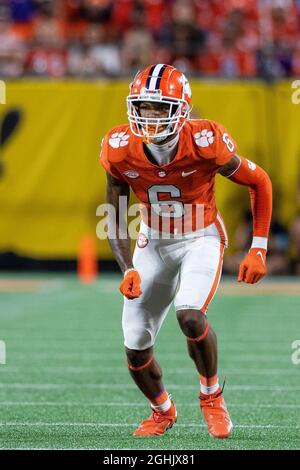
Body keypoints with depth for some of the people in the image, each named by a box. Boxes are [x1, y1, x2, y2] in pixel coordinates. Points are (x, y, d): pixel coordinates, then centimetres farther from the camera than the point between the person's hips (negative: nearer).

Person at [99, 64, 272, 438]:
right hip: (153, 242, 3)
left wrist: (259, 250, -11)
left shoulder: (204, 143, -27)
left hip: (201, 238, -3)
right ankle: (163, 410, 32)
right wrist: (128, 269, -17)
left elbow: (259, 183, -11)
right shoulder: (120, 150, -18)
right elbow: (115, 217, -4)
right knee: (135, 348, 1)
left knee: (190, 316, -30)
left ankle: (212, 396, -1)